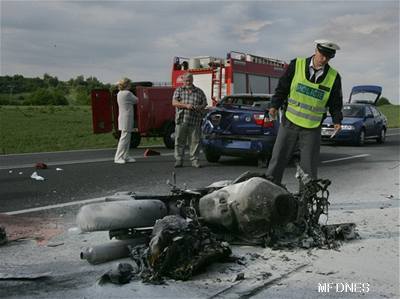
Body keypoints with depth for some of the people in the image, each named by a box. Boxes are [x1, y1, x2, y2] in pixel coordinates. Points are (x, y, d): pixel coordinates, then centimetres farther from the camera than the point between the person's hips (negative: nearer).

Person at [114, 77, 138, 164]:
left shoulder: (119, 94, 14)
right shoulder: (128, 93, -13)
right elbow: (136, 100, -2)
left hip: (122, 117, 9)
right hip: (127, 118, -9)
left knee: (127, 138, 12)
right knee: (124, 138, -8)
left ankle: (125, 156, 14)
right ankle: (118, 157, -8)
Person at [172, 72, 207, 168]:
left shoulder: (199, 92, 15)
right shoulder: (178, 90, 10)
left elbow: (204, 103, 16)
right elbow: (174, 102, -2)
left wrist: (200, 107, -8)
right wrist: (186, 105, -16)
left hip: (195, 121, 1)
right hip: (181, 120, -1)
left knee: (195, 141, -1)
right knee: (179, 141, 0)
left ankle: (195, 160, 6)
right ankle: (179, 160, 6)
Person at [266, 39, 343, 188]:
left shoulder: (334, 77, 0)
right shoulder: (296, 65, -3)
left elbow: (335, 103, 9)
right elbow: (282, 87, 2)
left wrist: (337, 120, -5)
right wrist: (275, 105, -9)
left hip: (312, 129, 1)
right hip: (289, 123, 0)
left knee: (309, 167, 3)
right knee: (278, 160, 3)